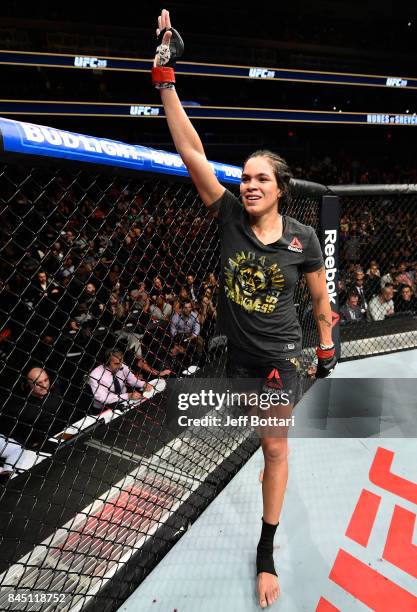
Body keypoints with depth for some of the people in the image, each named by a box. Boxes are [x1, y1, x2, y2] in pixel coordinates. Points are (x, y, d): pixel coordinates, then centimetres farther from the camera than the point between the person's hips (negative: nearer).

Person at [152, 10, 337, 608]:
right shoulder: (230, 215, -10)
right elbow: (193, 154, -16)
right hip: (237, 346, 2)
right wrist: (166, 76, -19)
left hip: (281, 349, -1)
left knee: (275, 446, 6)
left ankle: (267, 553, 24)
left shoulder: (302, 238, -12)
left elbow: (321, 297, 2)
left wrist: (327, 347, 7)